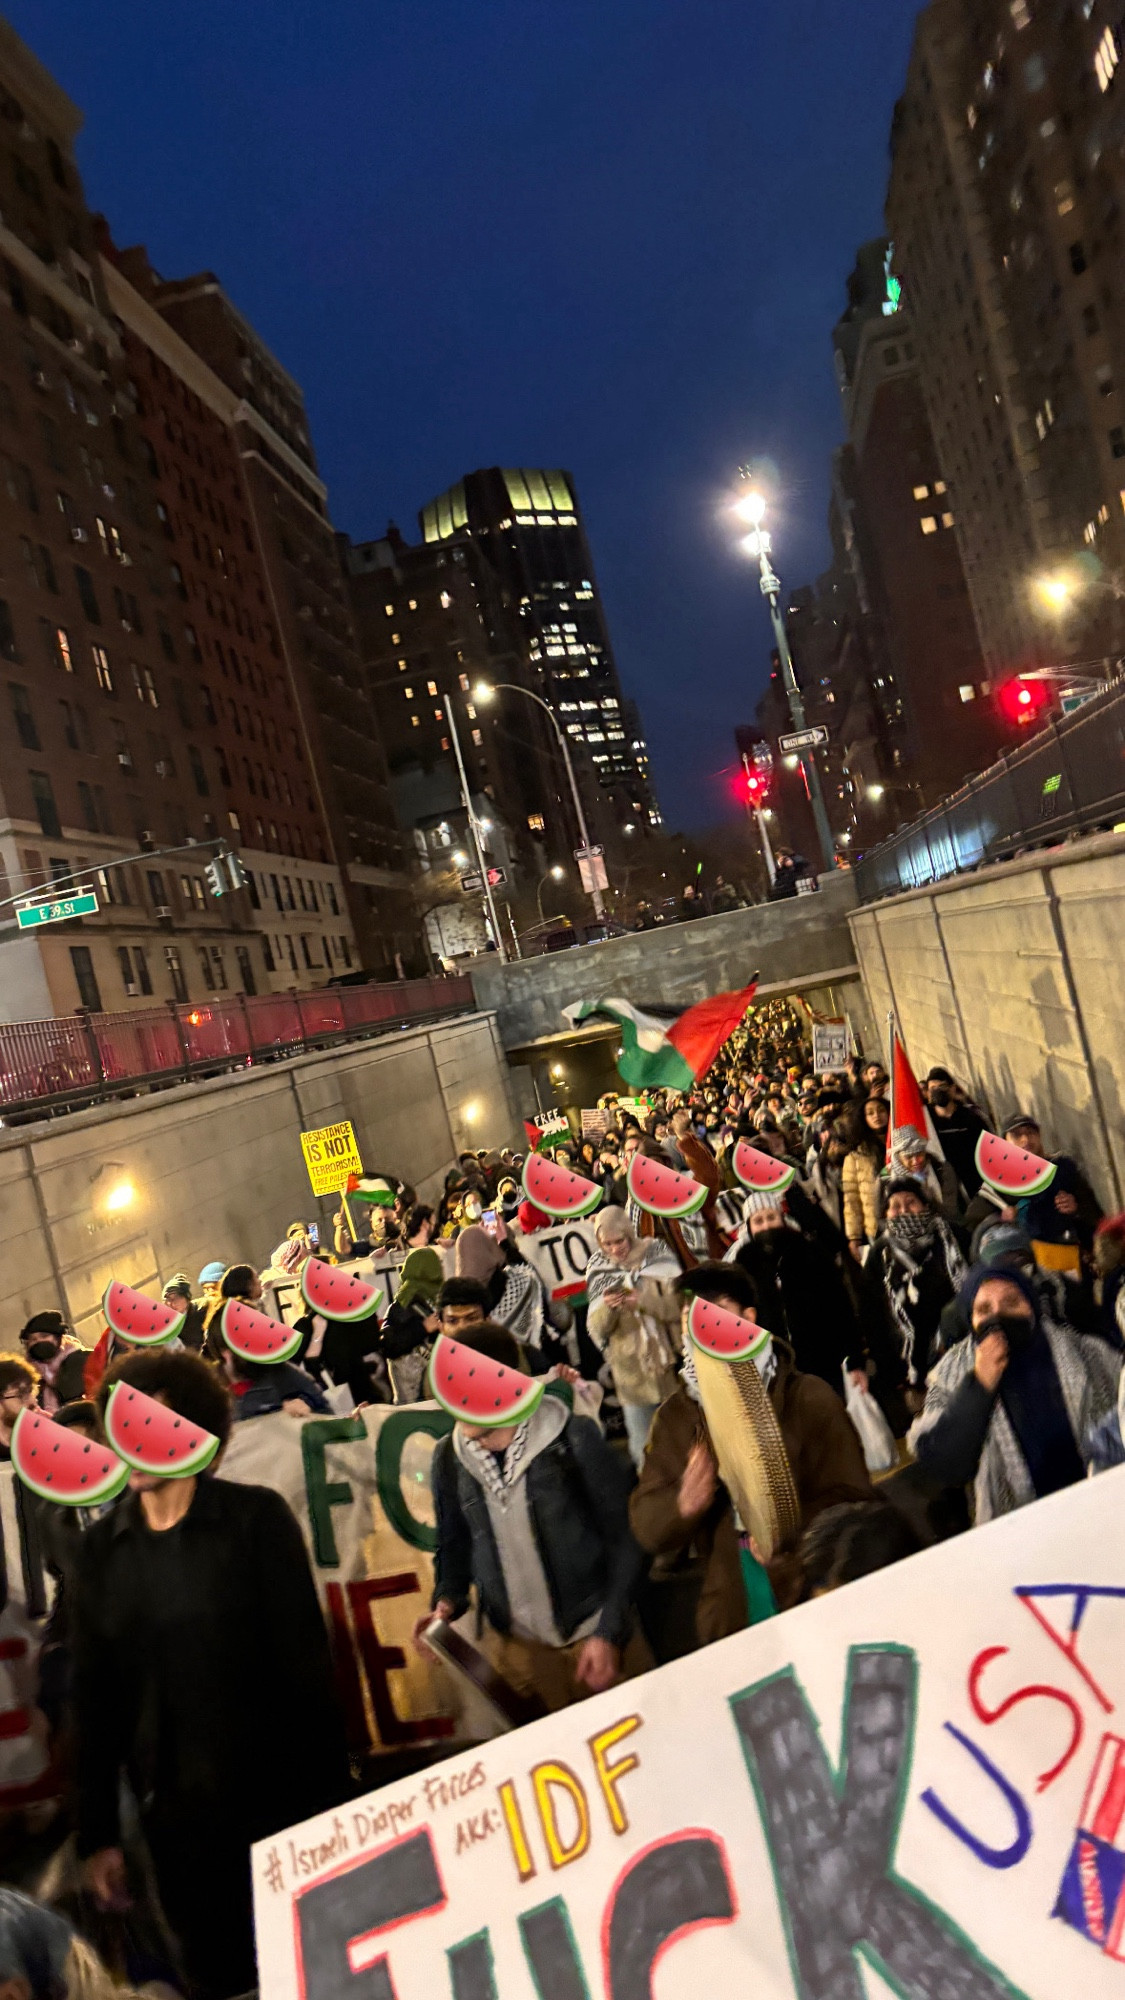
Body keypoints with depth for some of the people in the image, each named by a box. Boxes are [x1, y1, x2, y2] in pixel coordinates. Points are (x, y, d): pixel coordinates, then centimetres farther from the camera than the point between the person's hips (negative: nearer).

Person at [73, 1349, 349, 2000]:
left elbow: (306, 1659, -10)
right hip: (176, 1815, 3)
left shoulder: (255, 1516, -11)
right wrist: (98, 1831, 4)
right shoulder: (102, 1546, 0)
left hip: (280, 1794, -2)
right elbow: (95, 1694, 4)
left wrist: (331, 1795, -11)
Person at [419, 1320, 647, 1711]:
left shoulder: (574, 1440, -16)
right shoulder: (449, 1458, -3)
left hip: (594, 1635, -3)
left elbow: (624, 1538, -9)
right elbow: (454, 1543, 11)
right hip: (513, 1646, 3)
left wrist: (609, 1631, -11)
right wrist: (447, 1599, -6)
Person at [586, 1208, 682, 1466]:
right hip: (632, 1374, 1)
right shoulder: (599, 1271, 0)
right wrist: (606, 1308, -21)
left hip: (671, 1365, 0)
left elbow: (681, 1306, -7)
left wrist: (644, 1301, -22)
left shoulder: (656, 1256, -3)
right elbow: (596, 1329, -1)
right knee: (643, 1452, 5)